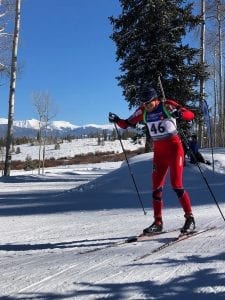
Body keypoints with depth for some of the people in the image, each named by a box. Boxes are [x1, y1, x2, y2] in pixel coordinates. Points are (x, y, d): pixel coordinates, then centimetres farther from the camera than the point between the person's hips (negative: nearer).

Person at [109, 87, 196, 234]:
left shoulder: (168, 105, -12)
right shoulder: (143, 111, 1)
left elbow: (191, 115, -18)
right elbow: (126, 124, 7)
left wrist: (179, 113, -39)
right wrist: (117, 120, -14)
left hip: (174, 147, -5)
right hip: (159, 151, 5)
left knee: (176, 184, -12)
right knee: (156, 187, 3)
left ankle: (190, 218, 2)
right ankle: (158, 223, 13)